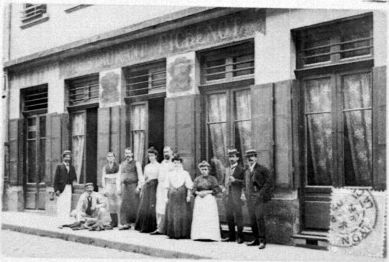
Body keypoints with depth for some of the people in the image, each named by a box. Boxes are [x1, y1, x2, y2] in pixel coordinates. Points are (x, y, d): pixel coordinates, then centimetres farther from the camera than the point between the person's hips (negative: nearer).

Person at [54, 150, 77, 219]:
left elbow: (74, 177, 23)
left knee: (68, 205, 1)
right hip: (61, 188, -4)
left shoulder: (72, 167, 17)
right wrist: (56, 189, -9)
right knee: (61, 205, -6)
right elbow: (56, 179, -2)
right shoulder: (59, 166, 2)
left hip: (69, 188, 4)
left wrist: (74, 181, -1)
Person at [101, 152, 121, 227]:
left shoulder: (117, 166, 2)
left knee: (117, 204, -8)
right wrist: (104, 188, 3)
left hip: (115, 186, -3)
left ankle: (118, 222, -5)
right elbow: (103, 179, 11)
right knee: (110, 205, 0)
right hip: (108, 186, 3)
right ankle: (113, 221, 4)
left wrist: (118, 187, -9)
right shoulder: (105, 167, 12)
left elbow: (119, 177, -1)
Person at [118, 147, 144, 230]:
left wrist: (139, 186, -12)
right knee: (124, 205, -2)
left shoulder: (136, 163, 2)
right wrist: (119, 188, 9)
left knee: (134, 204, -3)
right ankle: (125, 223, 1)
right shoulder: (122, 164, 16)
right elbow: (120, 177, 16)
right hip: (124, 186, 4)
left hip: (133, 185, -4)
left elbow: (140, 176, -3)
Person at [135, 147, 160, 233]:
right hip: (146, 187, 5)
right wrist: (142, 190, 14)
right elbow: (144, 179, 17)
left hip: (155, 186, -5)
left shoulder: (159, 166, -1)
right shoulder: (147, 166, 15)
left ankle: (153, 227, -2)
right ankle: (144, 227, 10)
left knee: (153, 206, -9)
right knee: (144, 207, 2)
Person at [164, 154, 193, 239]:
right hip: (172, 196, 2)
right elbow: (167, 186, 11)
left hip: (182, 197, -2)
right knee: (171, 215, 0)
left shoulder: (185, 173, 5)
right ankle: (172, 233, 7)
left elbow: (189, 186, 2)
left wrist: (188, 196, -6)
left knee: (183, 215, -4)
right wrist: (166, 196, 6)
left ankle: (183, 233, 1)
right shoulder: (169, 174, 11)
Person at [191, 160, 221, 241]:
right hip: (199, 200, 2)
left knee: (210, 218, -8)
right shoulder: (197, 179, 13)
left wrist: (207, 192, -11)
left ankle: (210, 235, -7)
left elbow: (217, 189, -1)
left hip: (210, 199, -2)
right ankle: (199, 235, -1)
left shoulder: (212, 179, 6)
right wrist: (198, 193, -12)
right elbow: (194, 190, 8)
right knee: (199, 218, -4)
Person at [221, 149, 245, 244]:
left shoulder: (241, 169, -3)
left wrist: (235, 180, -22)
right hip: (227, 196, 6)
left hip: (236, 197, -6)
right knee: (229, 216, 10)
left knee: (238, 216, -3)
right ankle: (231, 236, 19)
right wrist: (223, 188, 6)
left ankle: (240, 237, 3)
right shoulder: (227, 169, 16)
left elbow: (244, 182, -10)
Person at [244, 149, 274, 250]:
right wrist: (246, 194, 14)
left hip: (259, 197, -6)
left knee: (259, 218, -13)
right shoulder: (247, 172, 17)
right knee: (252, 219, 6)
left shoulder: (262, 169, -4)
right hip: (250, 198, 7)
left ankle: (262, 240, -7)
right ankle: (256, 239, 14)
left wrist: (261, 193, -12)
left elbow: (269, 182, -8)